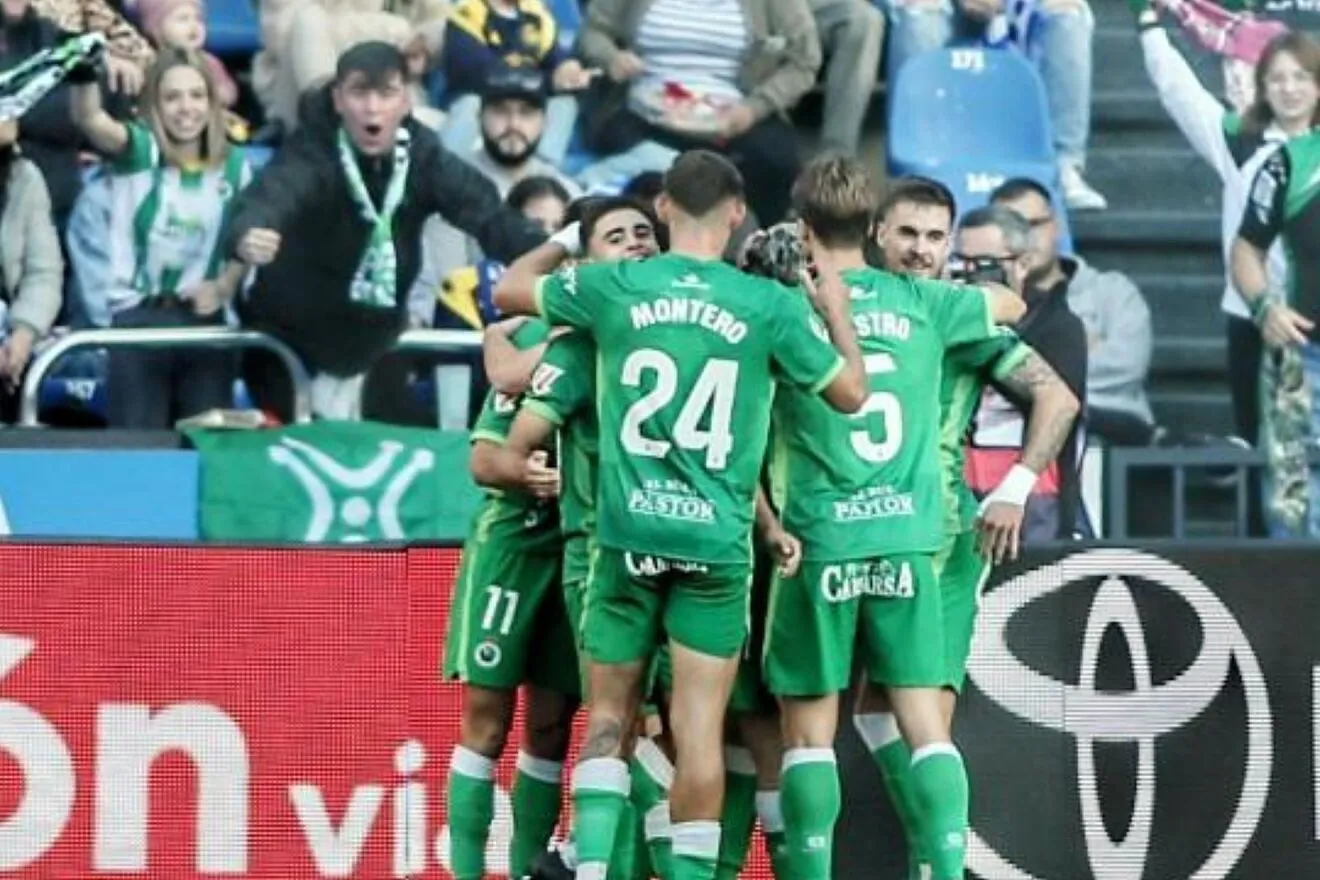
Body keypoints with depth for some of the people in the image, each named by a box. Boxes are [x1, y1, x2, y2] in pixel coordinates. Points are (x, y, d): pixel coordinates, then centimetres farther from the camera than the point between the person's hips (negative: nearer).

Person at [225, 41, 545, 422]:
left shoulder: (423, 157, -11)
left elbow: (484, 211, -18)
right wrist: (246, 235, -68)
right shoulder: (311, 156, -24)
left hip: (375, 341, 4)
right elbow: (272, 196, -43)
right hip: (289, 338, -4)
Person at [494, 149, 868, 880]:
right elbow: (851, 393, 10)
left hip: (629, 530, 1)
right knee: (699, 725, 0)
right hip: (717, 539, -1)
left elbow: (509, 288, 18)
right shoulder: (770, 305, -3)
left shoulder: (614, 287, 0)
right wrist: (837, 312, 24)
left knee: (608, 716, 10)